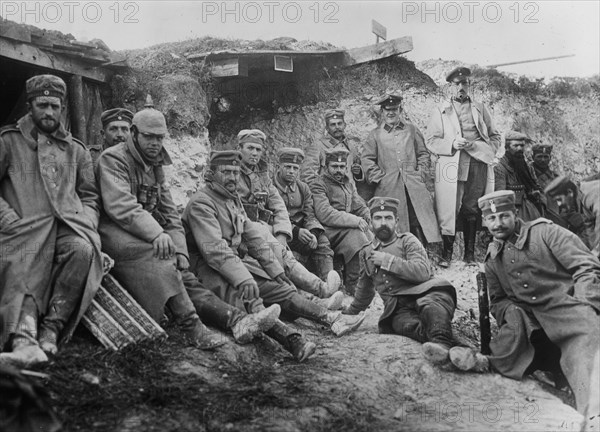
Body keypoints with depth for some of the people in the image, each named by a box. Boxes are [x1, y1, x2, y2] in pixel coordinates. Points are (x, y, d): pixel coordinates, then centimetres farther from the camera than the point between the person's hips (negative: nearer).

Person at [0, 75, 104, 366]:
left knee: (83, 250, -33)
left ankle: (52, 328, -28)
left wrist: (87, 226, 4)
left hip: (69, 224, 2)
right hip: (25, 228, -1)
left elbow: (90, 197, 23)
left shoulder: (76, 150, 25)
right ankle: (23, 340, -49)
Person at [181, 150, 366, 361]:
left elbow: (252, 236, 16)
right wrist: (242, 279, -33)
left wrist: (276, 270, 11)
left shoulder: (233, 199, 16)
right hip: (208, 268, -8)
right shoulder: (201, 203, -13)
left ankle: (331, 319, -9)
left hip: (235, 261, 9)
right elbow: (214, 249, -24)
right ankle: (290, 338, -50)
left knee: (281, 288, -3)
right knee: (246, 296, -32)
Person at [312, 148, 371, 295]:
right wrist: (356, 221, -20)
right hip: (329, 231, -7)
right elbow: (325, 214, -17)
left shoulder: (349, 184, 22)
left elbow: (361, 207, 22)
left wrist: (366, 221, -2)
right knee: (354, 234, -31)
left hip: (350, 227, 7)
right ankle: (353, 288, -23)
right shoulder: (319, 186, -3)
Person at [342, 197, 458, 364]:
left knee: (429, 304, -39)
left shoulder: (407, 240, 11)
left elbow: (423, 272, -7)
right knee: (409, 325, -34)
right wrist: (349, 313, 50)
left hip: (422, 293, -2)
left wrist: (387, 260, -5)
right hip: (398, 309, 2)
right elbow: (365, 291, 40)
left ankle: (442, 343, -66)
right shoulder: (366, 253, 24)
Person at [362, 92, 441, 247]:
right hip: (389, 188, -1)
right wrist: (380, 178, -3)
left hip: (414, 185, 2)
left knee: (419, 222, -6)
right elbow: (367, 160, 7)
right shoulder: (375, 134, 10)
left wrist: (421, 174, 4)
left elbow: (423, 154, 16)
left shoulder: (411, 129, 15)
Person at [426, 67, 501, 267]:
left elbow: (495, 137, 19)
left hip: (477, 166, 2)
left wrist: (481, 148, 0)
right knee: (449, 210, -7)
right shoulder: (440, 110, 12)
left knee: (472, 210, 2)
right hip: (451, 166, -2)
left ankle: (470, 252, 11)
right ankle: (447, 252, 2)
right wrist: (452, 144, -12)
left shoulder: (480, 108, 18)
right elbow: (431, 141, 4)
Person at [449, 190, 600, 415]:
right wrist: (511, 312, -3)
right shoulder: (493, 258, 19)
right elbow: (498, 301, 21)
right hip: (529, 322, 5)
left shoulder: (544, 232, 5)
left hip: (567, 308, -4)